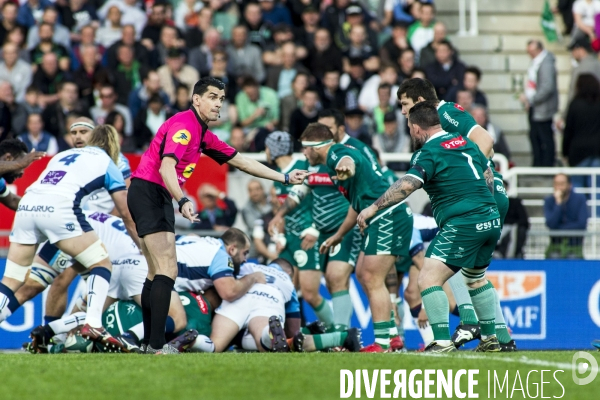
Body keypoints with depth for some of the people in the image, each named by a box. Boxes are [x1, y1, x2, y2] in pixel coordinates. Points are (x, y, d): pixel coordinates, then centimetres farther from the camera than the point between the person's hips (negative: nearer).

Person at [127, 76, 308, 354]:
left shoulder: (203, 134, 15)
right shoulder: (184, 125, -16)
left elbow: (239, 161, 24)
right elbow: (166, 167, -29)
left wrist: (285, 178, 24)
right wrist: (183, 201, -44)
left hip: (159, 197, 11)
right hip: (147, 192, -11)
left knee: (157, 273, 15)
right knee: (167, 270, -18)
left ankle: (149, 342, 21)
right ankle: (156, 345, -24)